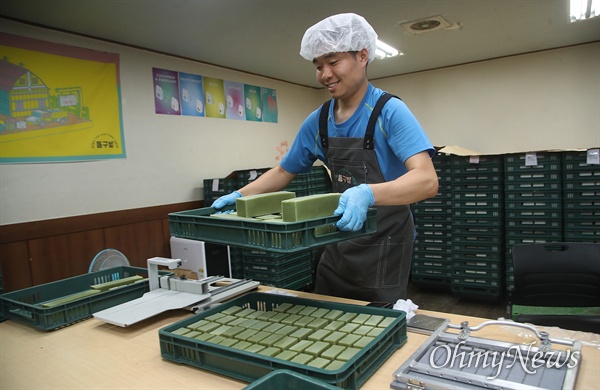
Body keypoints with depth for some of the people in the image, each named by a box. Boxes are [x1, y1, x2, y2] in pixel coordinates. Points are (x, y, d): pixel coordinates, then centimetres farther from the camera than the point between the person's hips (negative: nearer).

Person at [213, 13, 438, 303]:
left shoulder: (389, 111, -17)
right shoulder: (317, 121, 1)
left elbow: (426, 180, -29)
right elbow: (283, 172, 11)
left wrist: (368, 194, -46)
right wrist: (239, 196, -3)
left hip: (385, 243, -5)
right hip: (340, 241, 6)